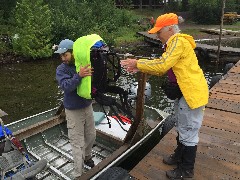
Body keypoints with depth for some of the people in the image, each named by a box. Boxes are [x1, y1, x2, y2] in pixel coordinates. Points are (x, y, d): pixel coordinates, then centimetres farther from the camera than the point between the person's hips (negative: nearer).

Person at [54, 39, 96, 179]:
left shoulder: (84, 64, -6)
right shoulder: (61, 69, -14)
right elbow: (66, 86, -29)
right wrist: (79, 75, -44)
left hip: (87, 106, 4)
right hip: (73, 110, -4)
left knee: (91, 135, 20)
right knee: (78, 143, 2)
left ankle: (87, 156, 49)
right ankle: (78, 174, 19)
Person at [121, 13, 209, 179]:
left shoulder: (179, 42, -17)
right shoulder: (174, 43, 15)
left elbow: (162, 65, -25)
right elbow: (162, 68, 10)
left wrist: (137, 63, -16)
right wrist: (139, 67, 0)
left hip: (193, 93, -10)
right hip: (185, 92, 10)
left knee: (188, 133, 3)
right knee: (182, 129, 22)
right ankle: (179, 157, 41)